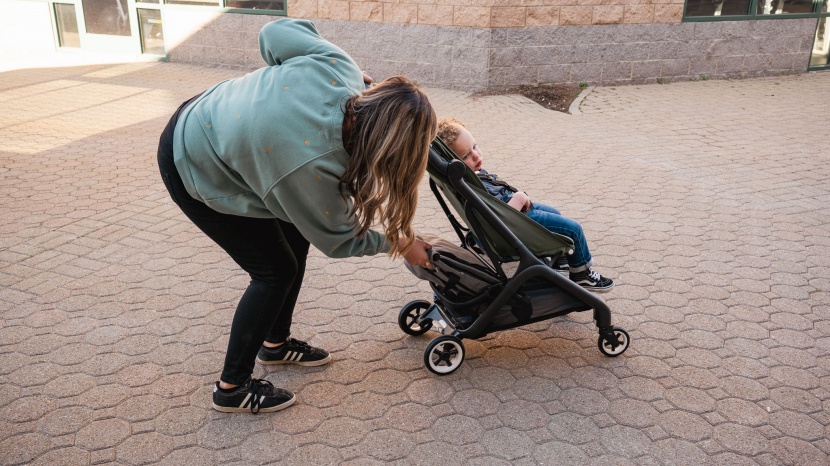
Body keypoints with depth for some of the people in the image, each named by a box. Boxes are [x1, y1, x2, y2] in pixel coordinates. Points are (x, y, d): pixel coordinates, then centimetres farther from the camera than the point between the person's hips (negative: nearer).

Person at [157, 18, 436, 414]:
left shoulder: (338, 66, -24)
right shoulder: (312, 164, -36)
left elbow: (275, 32, -5)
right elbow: (335, 239, -17)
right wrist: (397, 243, -4)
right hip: (193, 170, -8)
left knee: (294, 239, 12)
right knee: (276, 270, -3)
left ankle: (275, 343, 32)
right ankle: (232, 388, 14)